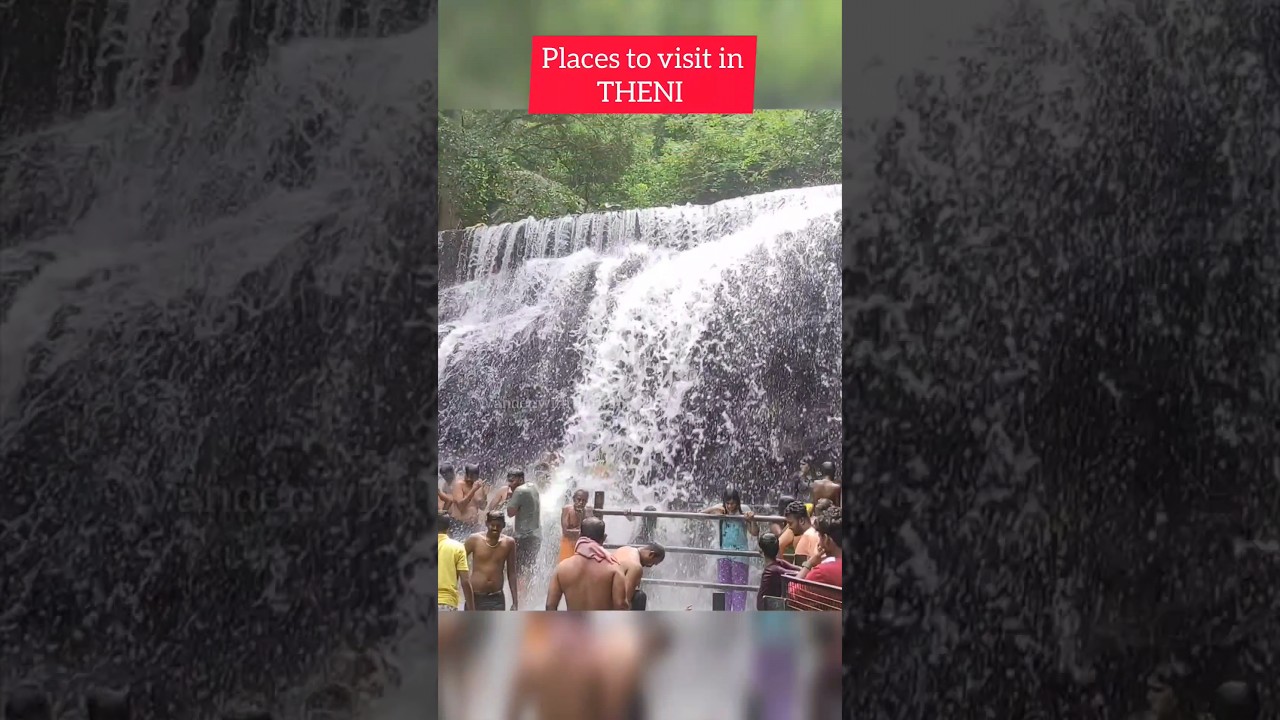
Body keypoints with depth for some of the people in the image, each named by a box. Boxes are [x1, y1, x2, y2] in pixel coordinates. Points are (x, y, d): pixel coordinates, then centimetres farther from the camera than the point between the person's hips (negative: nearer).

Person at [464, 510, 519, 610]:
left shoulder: (508, 543, 1)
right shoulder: (475, 540, -6)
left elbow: (511, 573, 7)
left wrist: (515, 602, 5)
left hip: (497, 599, 1)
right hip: (475, 598, -1)